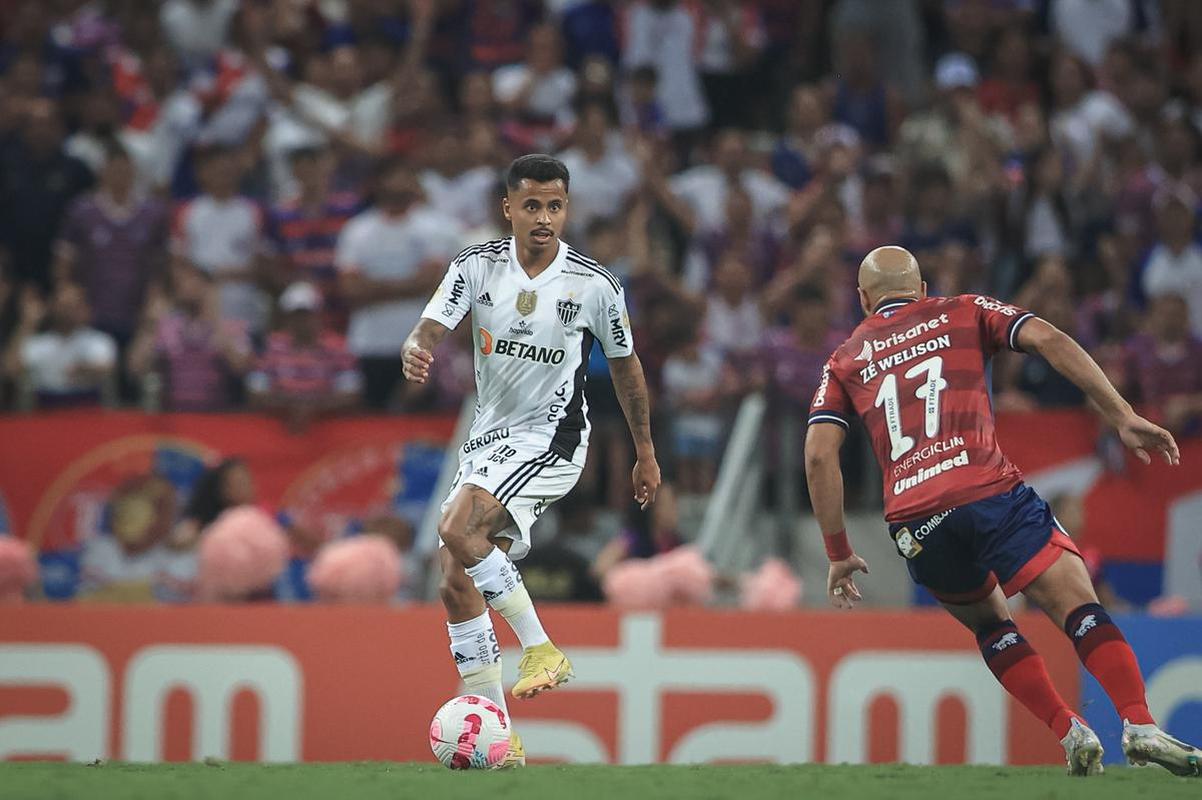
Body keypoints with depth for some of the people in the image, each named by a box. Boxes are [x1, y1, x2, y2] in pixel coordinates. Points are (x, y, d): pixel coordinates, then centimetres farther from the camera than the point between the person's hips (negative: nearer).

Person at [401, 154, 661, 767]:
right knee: (457, 585, 0)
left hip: (552, 436, -5)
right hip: (488, 436, 5)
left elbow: (625, 366, 7)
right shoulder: (476, 266, -2)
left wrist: (646, 454, 14)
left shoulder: (594, 285, -7)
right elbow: (429, 330, -12)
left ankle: (540, 648, -16)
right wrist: (416, 354, -37)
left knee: (457, 528, -28)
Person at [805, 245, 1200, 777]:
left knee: (989, 623, 24)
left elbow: (818, 455, 10)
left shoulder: (845, 360, 22)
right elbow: (1048, 340, 3)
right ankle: (1140, 726, -25)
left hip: (914, 523, 2)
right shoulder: (962, 313, 19)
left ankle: (1070, 733, 8)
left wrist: (839, 554, 14)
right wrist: (1123, 417, 0)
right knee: (1080, 608, -4)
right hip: (989, 491, -2)